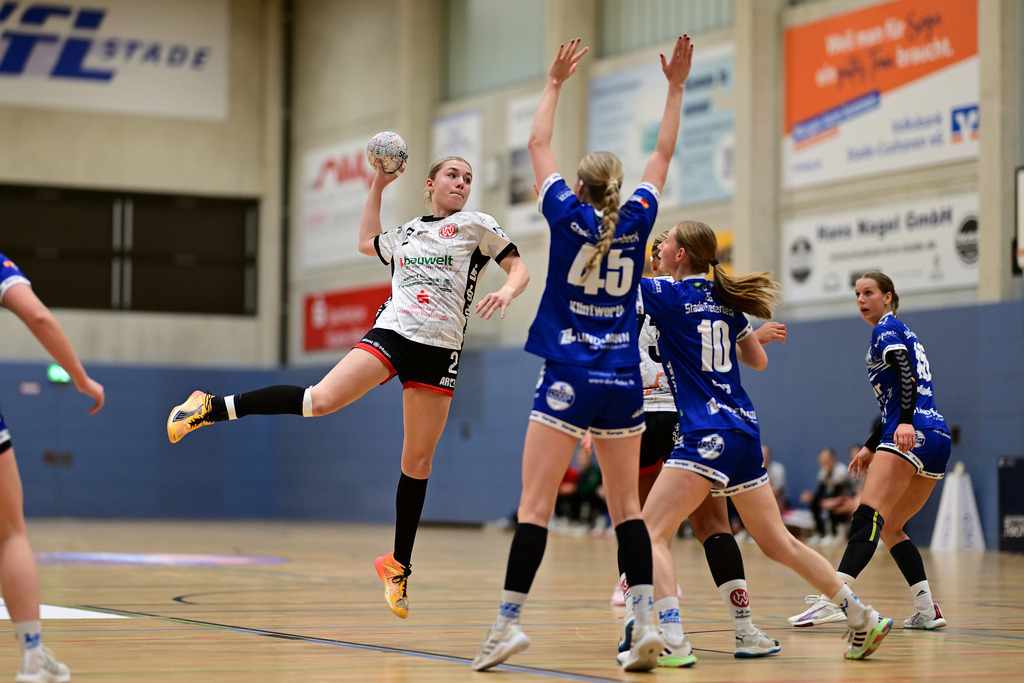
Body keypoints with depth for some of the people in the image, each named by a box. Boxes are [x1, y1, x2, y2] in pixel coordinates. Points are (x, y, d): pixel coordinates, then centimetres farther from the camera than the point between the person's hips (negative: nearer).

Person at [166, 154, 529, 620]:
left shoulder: (475, 225, 8)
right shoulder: (404, 234, 17)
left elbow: (519, 268, 7)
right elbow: (367, 242, 37)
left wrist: (507, 292, -14)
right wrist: (377, 186, 33)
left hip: (438, 351, -1)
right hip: (390, 333, 1)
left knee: (417, 462, 2)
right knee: (322, 399, -21)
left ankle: (398, 565, 14)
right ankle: (212, 407, -14)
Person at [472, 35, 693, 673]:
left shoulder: (569, 216, -1)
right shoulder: (635, 222, 5)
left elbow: (538, 145, 11)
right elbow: (663, 154, 18)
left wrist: (555, 83, 21)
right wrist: (676, 87, 22)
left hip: (568, 378, -3)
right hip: (623, 382, 3)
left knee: (535, 505, -4)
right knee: (627, 507, 7)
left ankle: (510, 621, -9)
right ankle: (646, 621, -3)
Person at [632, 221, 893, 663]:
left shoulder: (669, 294, -6)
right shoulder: (725, 301, 14)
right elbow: (759, 361, 24)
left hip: (707, 436, -8)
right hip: (744, 432, 8)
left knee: (651, 531, -9)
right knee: (778, 543, 17)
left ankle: (673, 639, -25)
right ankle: (863, 618, 20)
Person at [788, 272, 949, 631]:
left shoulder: (886, 329, 2)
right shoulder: (902, 334, 29)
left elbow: (906, 374, -16)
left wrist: (905, 423, -29)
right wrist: (871, 447, 33)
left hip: (912, 437, -10)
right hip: (937, 439, 10)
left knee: (869, 514, -23)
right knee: (889, 528, 14)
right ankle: (927, 610, 6)